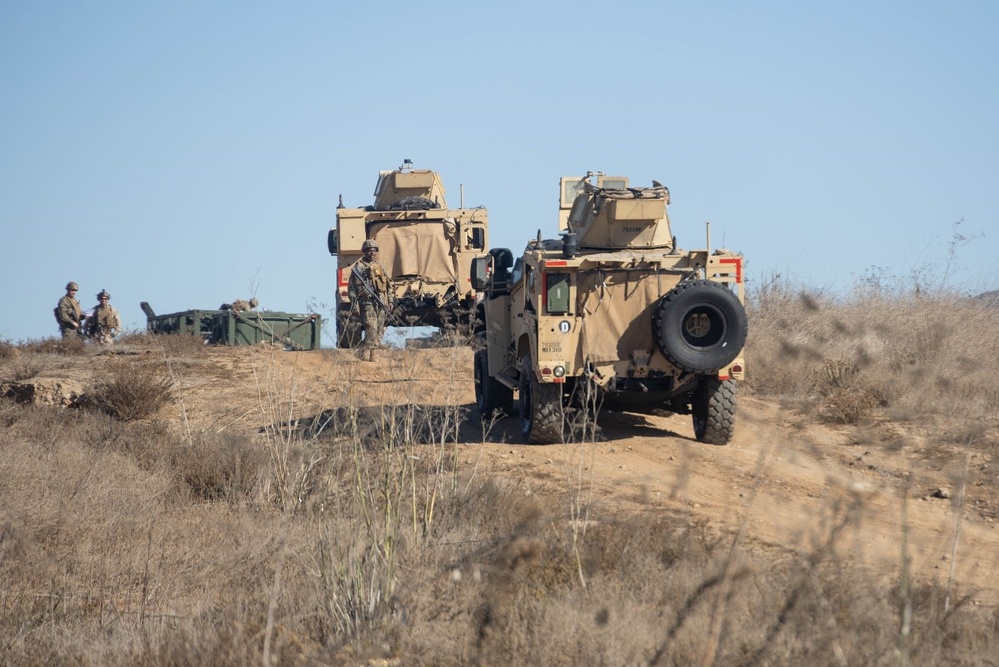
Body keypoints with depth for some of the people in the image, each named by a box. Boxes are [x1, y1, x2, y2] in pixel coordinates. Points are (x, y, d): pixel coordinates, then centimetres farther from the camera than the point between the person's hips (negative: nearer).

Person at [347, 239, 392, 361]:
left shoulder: (380, 266, 18)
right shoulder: (359, 266, -1)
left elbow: (388, 286, 24)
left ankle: (373, 353, 10)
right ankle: (365, 352, -16)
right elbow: (352, 287, -5)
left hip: (381, 304, 6)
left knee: (379, 330, 5)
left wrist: (390, 301, 17)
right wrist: (355, 305, -11)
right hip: (368, 303, -6)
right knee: (371, 329, -18)